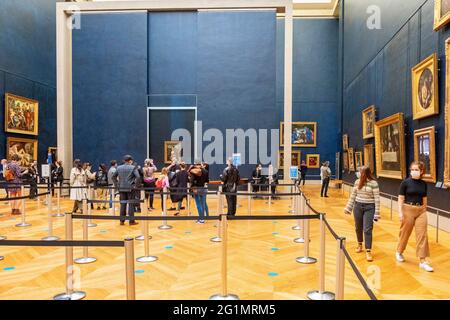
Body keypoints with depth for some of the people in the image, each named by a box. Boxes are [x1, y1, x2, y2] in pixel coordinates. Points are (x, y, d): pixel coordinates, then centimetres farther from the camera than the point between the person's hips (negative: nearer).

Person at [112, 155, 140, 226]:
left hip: (121, 188, 4)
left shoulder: (119, 168, 7)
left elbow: (114, 177, 11)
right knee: (131, 204, 2)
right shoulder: (133, 167, -7)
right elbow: (138, 177, -17)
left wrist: (117, 185, 13)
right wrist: (136, 185, -7)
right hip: (130, 188, -4)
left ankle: (122, 220, 13)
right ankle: (131, 221, 4)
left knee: (122, 204, 10)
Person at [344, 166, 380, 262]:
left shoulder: (373, 183, -12)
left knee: (367, 229, -7)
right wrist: (348, 208, 11)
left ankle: (368, 251, 1)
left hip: (369, 208, -4)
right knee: (358, 228, 14)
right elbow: (353, 195, 10)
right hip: (358, 206, 5)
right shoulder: (357, 182, 2)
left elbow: (377, 198, -11)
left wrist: (377, 213, -13)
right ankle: (360, 245, 36)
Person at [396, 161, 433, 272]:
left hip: (421, 211, 3)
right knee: (405, 233, 10)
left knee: (422, 235, 0)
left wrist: (424, 211, 14)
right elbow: (401, 198, -8)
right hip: (408, 210, -3)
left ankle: (422, 261, 6)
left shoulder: (423, 184, 4)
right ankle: (399, 252, 34)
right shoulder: (406, 182, -8)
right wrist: (400, 212, -14)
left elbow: (424, 199, 13)